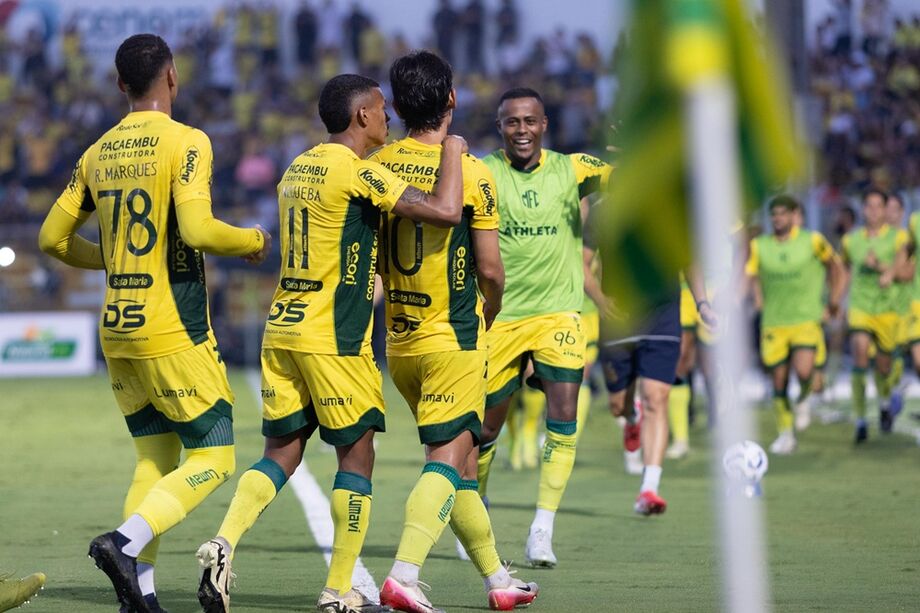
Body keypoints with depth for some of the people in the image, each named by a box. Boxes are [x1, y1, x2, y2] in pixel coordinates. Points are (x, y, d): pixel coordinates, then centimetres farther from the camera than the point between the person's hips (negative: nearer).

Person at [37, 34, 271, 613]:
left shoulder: (98, 153, 9)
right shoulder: (186, 142, -10)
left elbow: (53, 237, 13)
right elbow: (197, 230, -22)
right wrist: (252, 240, -4)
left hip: (118, 330, 7)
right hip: (174, 333, -7)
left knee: (154, 461, 13)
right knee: (213, 458, -1)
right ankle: (124, 543, -20)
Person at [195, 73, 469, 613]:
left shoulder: (297, 170, 14)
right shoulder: (358, 172, -12)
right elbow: (445, 211, -19)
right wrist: (453, 151, -3)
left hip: (281, 329, 7)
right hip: (334, 340, -7)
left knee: (282, 453, 10)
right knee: (357, 455, 4)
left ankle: (224, 544, -11)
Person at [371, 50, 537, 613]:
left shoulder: (376, 168, 0)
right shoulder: (472, 174, -12)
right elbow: (490, 271, -9)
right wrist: (487, 318, 11)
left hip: (398, 339, 6)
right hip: (454, 337, -5)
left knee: (462, 460, 16)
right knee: (447, 461, -6)